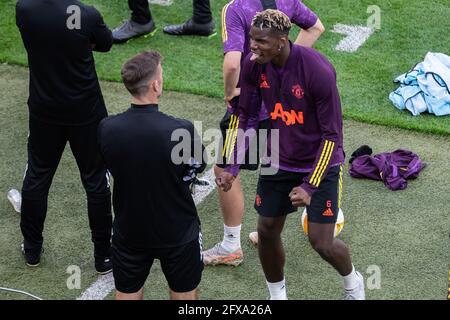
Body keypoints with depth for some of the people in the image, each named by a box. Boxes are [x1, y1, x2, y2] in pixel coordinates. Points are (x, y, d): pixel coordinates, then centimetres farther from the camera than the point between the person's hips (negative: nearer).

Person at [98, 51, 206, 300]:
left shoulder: (106, 129, -18)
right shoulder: (182, 132, -27)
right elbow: (197, 168, -7)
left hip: (129, 231, 3)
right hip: (178, 232, -2)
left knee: (127, 293, 21)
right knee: (184, 293, 20)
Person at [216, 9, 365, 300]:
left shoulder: (318, 70, -28)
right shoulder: (253, 65, -13)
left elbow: (332, 135, -21)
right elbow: (248, 118, 1)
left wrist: (310, 187, -24)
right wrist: (234, 167, -8)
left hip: (319, 163, -4)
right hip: (278, 162, 5)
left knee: (321, 243, -3)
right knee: (267, 232, 8)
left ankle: (353, 283, 31)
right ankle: (277, 294, 34)